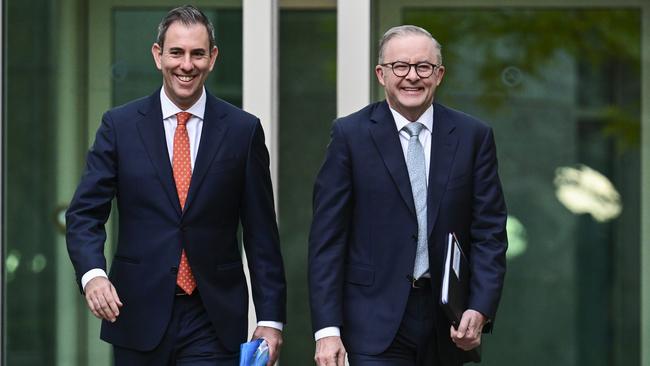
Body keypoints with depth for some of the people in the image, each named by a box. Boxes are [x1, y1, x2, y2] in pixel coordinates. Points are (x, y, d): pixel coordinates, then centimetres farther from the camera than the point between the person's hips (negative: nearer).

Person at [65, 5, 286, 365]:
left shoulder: (243, 130, 3)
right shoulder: (120, 125, 3)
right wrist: (92, 274, -21)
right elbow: (85, 213, -1)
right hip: (139, 318, 1)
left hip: (213, 323, 0)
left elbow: (261, 234, 3)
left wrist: (270, 319, -1)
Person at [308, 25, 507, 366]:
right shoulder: (350, 134, -1)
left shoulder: (473, 136, 4)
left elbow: (489, 232, 3)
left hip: (449, 323, 2)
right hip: (377, 323, -2)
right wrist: (327, 329, -10)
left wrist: (480, 310, -11)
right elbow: (327, 238, -3)